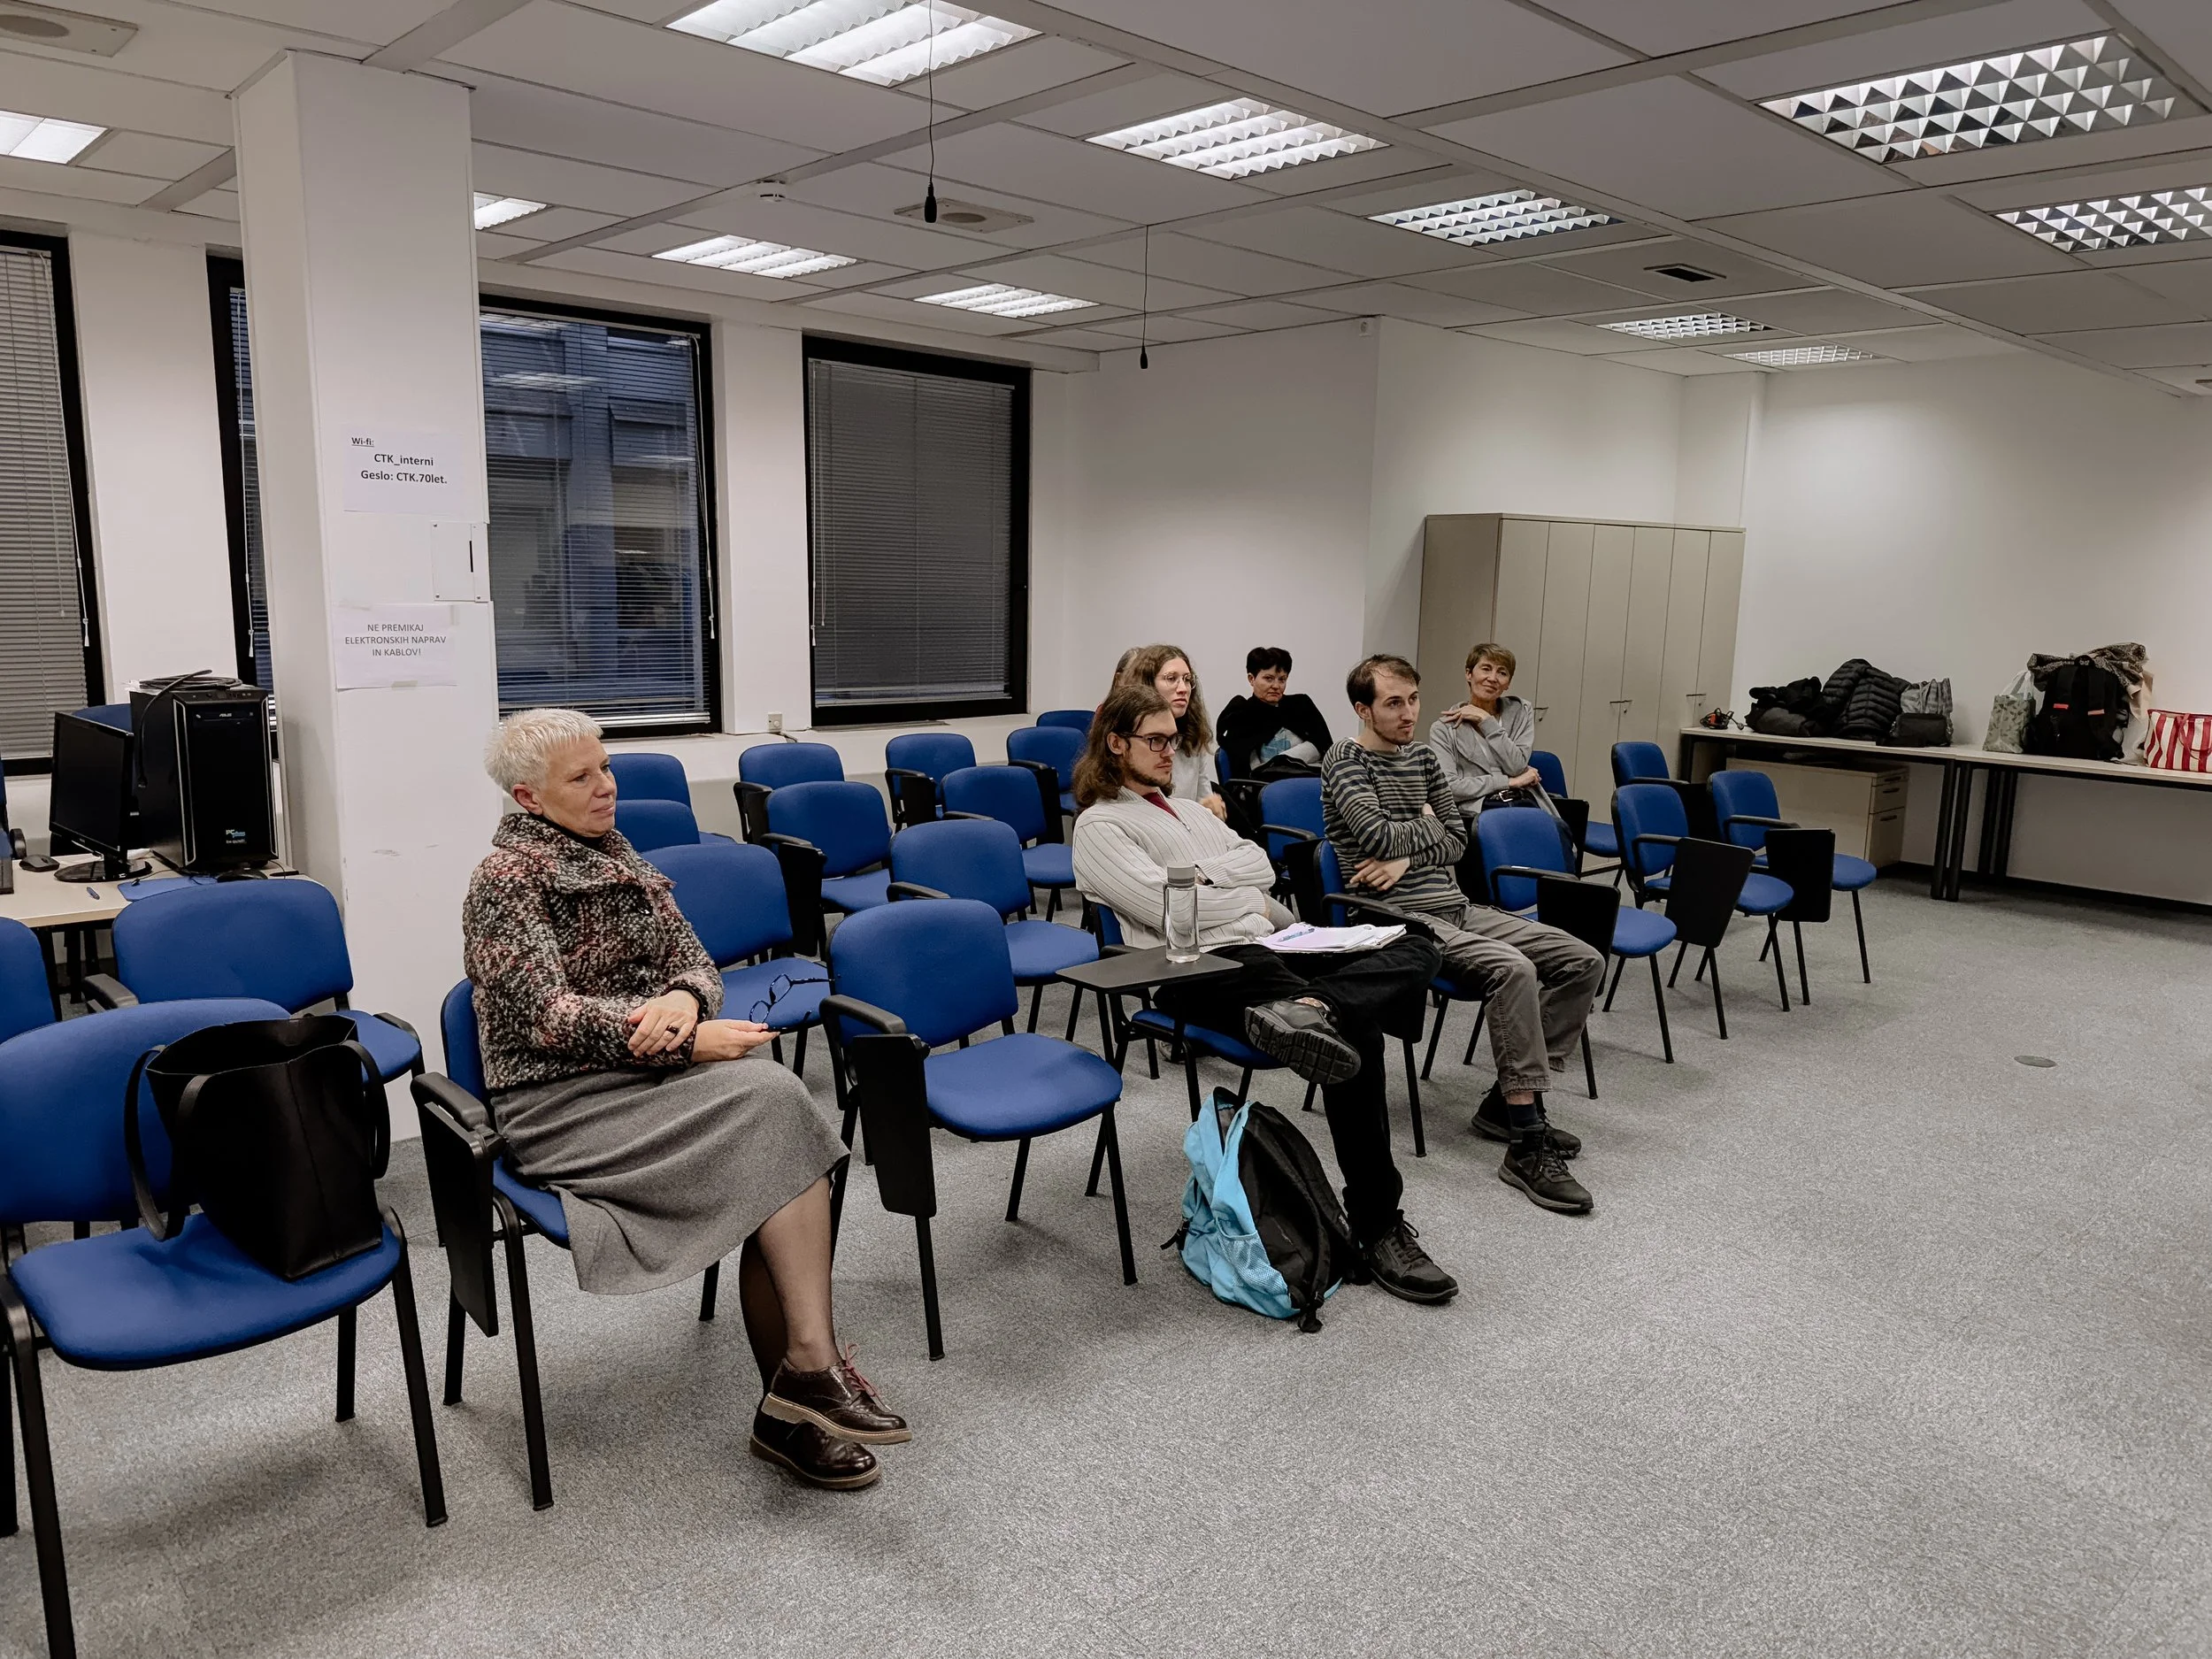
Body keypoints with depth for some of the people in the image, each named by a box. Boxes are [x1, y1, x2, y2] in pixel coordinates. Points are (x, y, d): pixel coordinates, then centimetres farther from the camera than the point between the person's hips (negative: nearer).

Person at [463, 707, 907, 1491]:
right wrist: (689, 1042, -20)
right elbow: (547, 1017, -16)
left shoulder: (613, 853, 16)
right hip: (562, 1101, -6)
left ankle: (791, 1406, -18)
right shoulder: (506, 879, -6)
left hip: (646, 1072, 6)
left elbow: (694, 960, 11)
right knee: (776, 1104, -26)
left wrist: (683, 998, -14)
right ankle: (812, 1366, -23)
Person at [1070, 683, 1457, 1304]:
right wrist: (1248, 902, 2)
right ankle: (1376, 1227, -34)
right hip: (1200, 971, -9)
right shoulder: (1100, 826, 3)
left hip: (1265, 950, 9)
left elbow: (1260, 865, 17)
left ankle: (1303, 1009, -45)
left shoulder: (1187, 808, 30)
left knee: (1415, 951, -18)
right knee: (1354, 1032, -33)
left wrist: (1197, 871, -1)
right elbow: (1168, 909, -11)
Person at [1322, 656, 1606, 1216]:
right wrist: (1427, 825, 1)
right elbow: (1376, 836, -18)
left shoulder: (1423, 758, 17)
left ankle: (1508, 1101, 4)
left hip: (1455, 905, 8)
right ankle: (1526, 1146, -27)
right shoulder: (1346, 762, -5)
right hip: (1401, 917, -8)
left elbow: (1456, 839, 12)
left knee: (1583, 961, -2)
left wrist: (1407, 857, -7)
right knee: (1514, 969, -32)